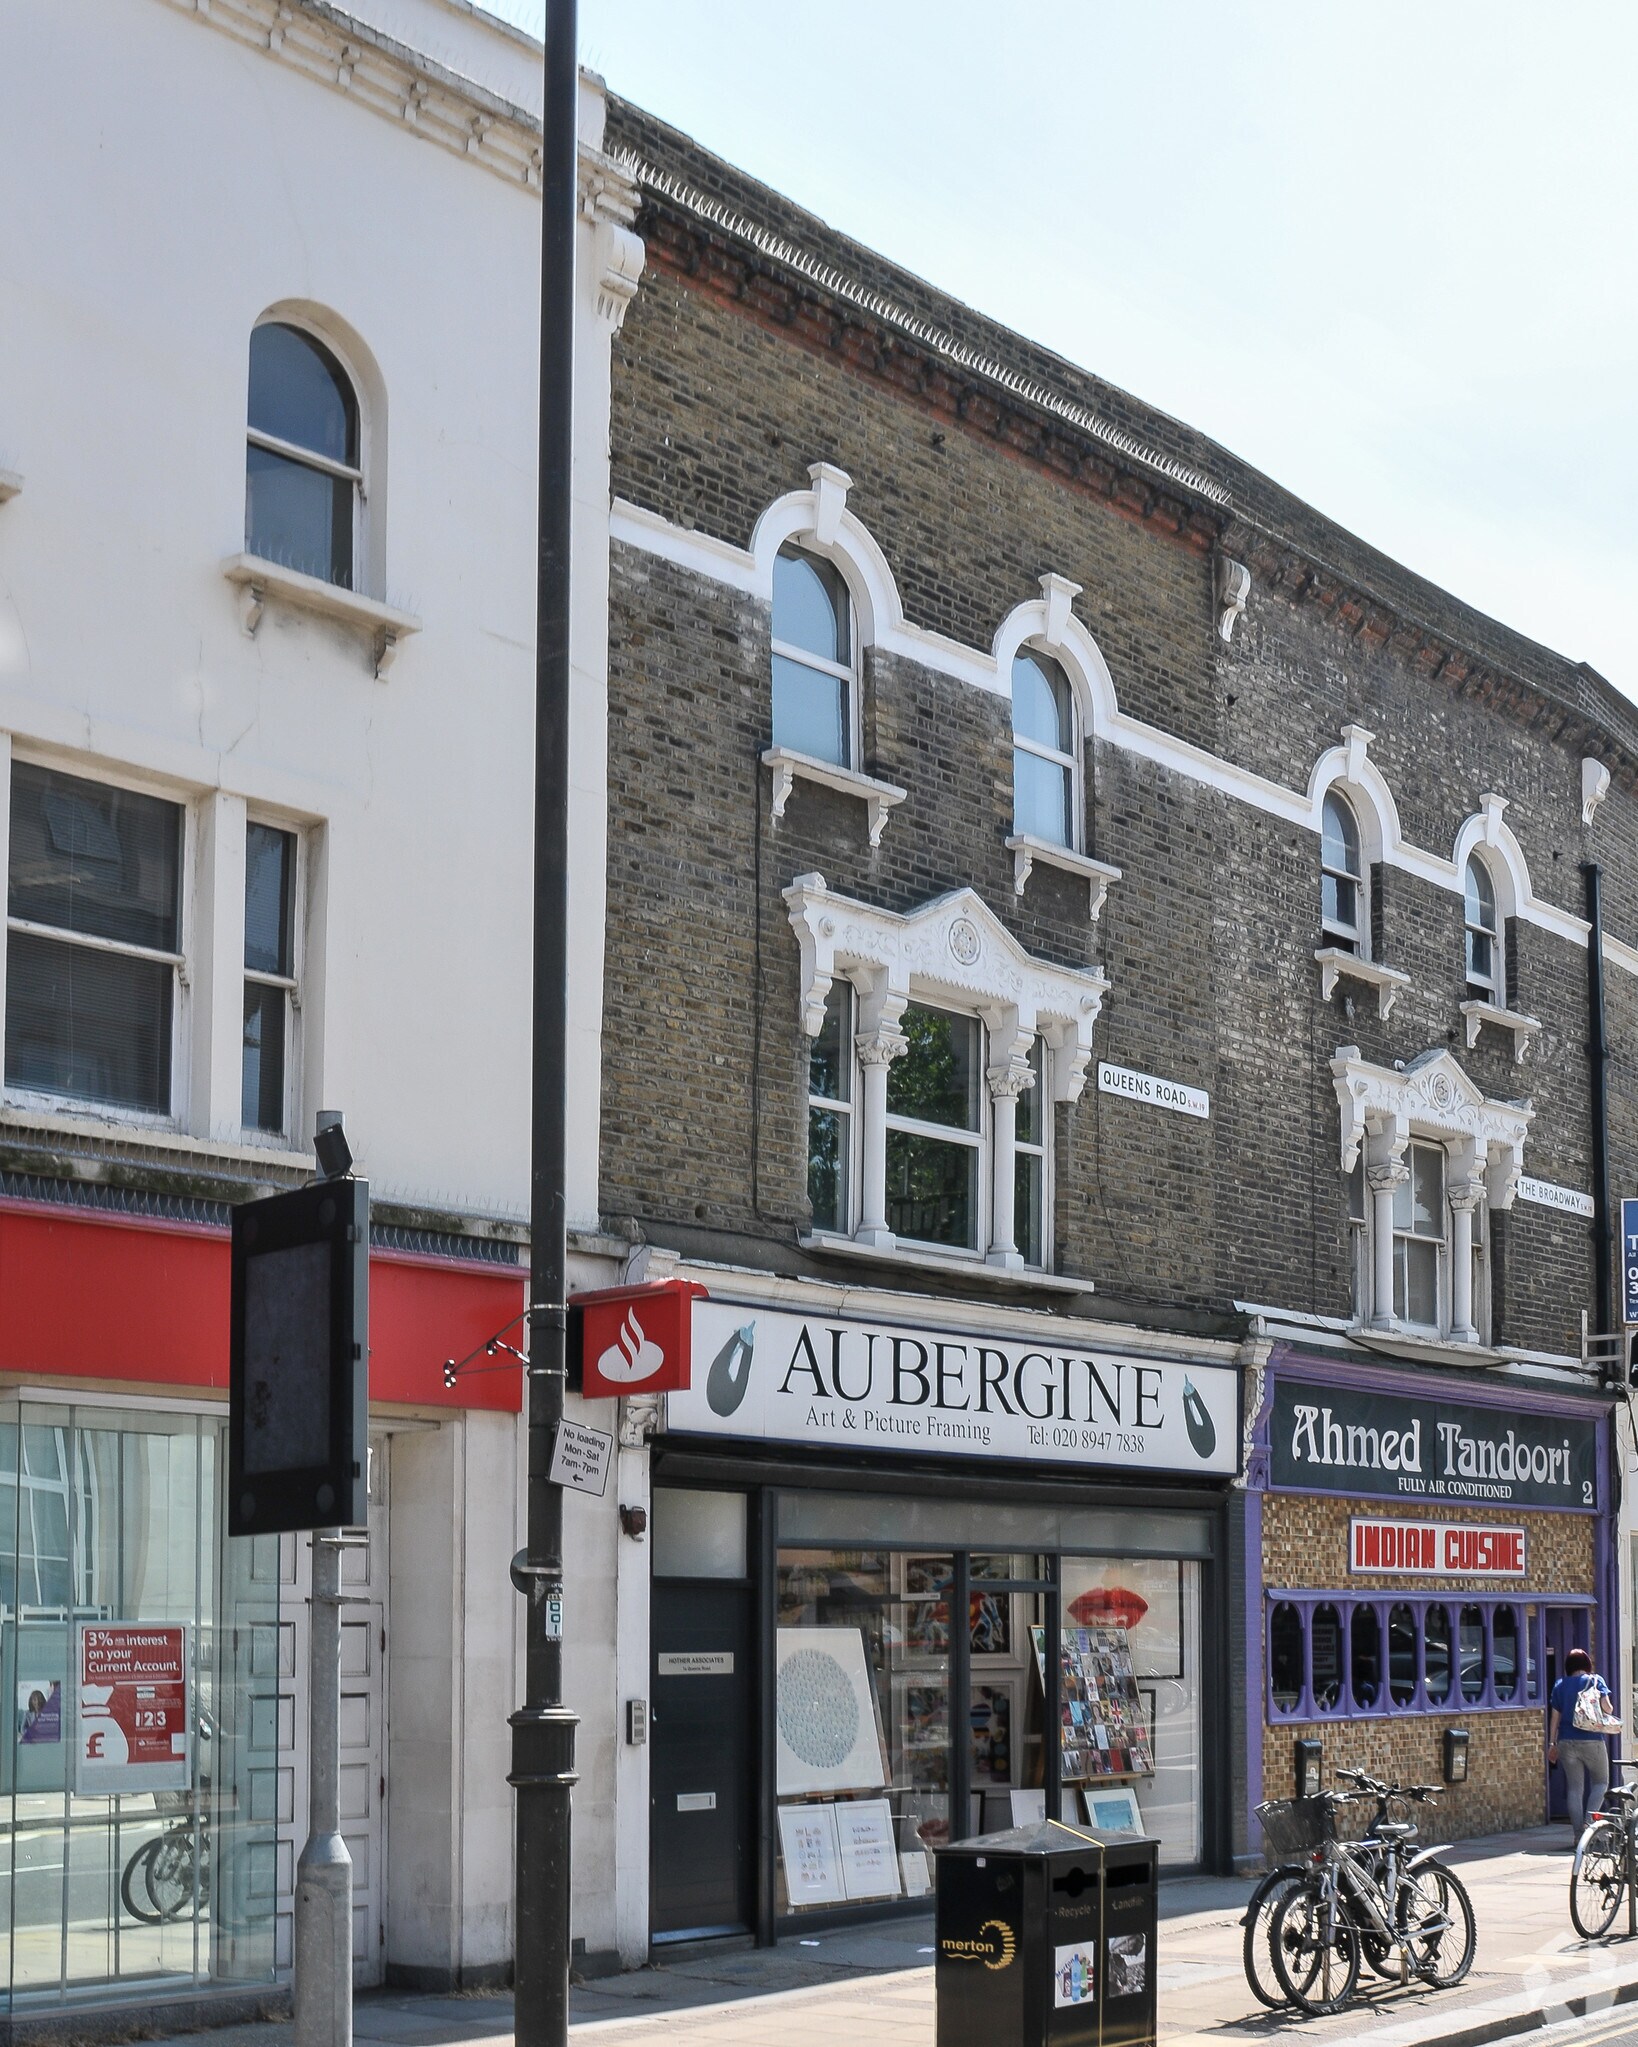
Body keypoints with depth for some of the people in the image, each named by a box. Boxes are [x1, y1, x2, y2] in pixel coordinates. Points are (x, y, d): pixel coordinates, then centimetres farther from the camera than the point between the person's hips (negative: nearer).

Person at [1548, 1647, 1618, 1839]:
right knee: (1600, 1782, 12)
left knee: (1574, 1787, 6)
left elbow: (1555, 1716, 8)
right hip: (1591, 1741, -3)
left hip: (1566, 1742, 3)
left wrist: (1552, 1743, 13)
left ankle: (1579, 1833, 4)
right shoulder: (1595, 1681, 0)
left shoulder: (1560, 1685, 9)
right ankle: (1589, 1821, -7)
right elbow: (1607, 1707, -11)